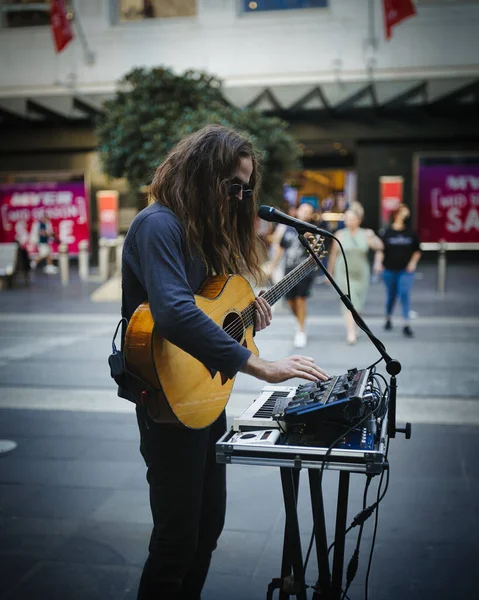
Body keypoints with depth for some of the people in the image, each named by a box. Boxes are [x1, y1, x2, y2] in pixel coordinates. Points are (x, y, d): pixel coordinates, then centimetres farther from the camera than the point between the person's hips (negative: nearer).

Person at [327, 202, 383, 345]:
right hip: (344, 273, -2)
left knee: (358, 303, 13)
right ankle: (351, 333, -15)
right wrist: (330, 272, 10)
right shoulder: (340, 235, -1)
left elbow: (379, 246, -12)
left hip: (361, 274, 2)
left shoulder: (365, 234, 0)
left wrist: (373, 237, -32)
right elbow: (333, 254, 6)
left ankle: (353, 326, 35)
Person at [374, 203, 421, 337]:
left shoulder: (410, 233, 1)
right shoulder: (387, 232, -3)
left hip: (406, 270, 0)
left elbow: (417, 250, 10)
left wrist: (413, 262, -2)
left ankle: (406, 325, -7)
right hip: (390, 270, 0)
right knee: (391, 295, 12)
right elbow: (380, 250, -6)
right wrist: (378, 263, -20)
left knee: (405, 294, -10)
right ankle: (388, 319, 35)